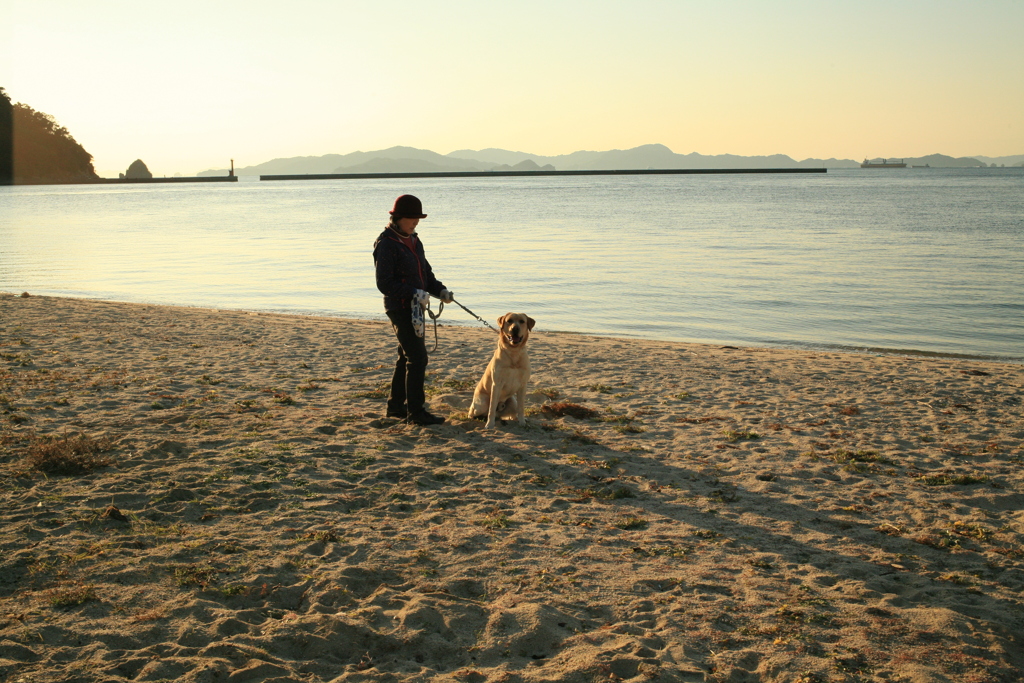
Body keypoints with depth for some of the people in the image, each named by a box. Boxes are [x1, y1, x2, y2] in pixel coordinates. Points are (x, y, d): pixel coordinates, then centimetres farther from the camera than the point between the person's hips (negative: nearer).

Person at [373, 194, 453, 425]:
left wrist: (440, 290, 1)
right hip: (399, 308, -9)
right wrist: (414, 293, -23)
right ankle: (416, 411, -5)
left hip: (415, 308, 9)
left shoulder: (413, 241, 13)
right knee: (418, 358, -11)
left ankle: (396, 405, 26)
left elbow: (425, 273, 19)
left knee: (407, 357, 15)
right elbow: (384, 283, -18)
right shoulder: (386, 244, -14)